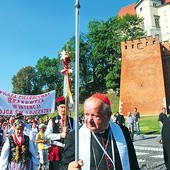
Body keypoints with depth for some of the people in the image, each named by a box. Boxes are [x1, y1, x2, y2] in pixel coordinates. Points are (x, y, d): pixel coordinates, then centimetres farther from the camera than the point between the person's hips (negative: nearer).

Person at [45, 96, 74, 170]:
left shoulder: (71, 121, 4)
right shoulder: (52, 121, 0)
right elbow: (47, 135, -8)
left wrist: (68, 131, -19)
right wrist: (60, 135, -15)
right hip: (56, 151, -1)